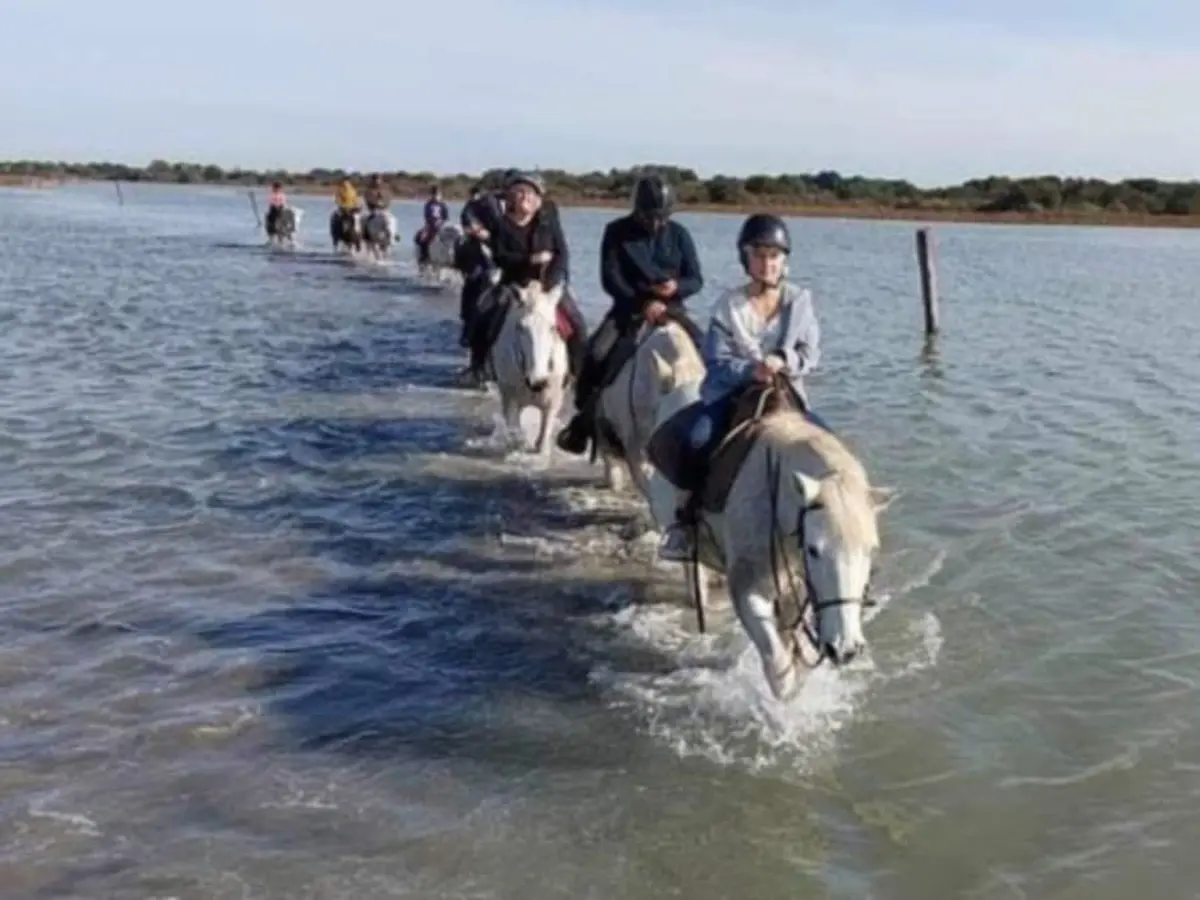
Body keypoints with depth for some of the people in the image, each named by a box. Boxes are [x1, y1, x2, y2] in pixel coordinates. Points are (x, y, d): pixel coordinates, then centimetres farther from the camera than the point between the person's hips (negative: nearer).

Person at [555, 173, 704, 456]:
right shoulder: (617, 232, -3)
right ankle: (584, 420, -10)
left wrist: (677, 287, -22)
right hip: (630, 308, -2)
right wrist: (643, 304, -24)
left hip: (670, 308, 2)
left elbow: (695, 279, 3)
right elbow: (610, 278, -10)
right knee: (596, 355, -24)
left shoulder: (679, 234, 3)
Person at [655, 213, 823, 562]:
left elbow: (811, 354, 1)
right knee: (698, 437, -28)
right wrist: (751, 370, -28)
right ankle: (686, 514, -8)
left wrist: (784, 361, -20)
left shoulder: (800, 301, 1)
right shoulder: (728, 306, -5)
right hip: (732, 392, -2)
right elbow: (717, 361, -9)